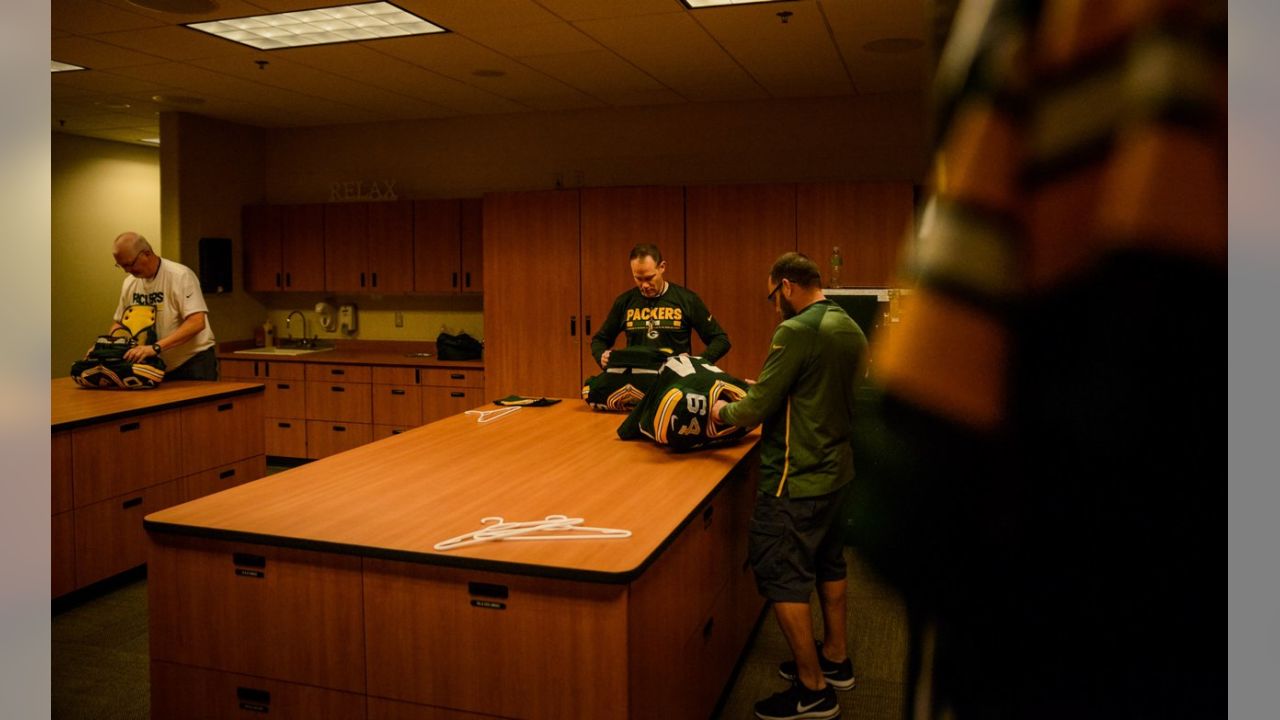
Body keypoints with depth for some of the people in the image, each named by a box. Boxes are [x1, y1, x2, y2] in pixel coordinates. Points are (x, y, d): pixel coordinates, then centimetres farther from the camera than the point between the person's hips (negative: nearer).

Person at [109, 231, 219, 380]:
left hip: (193, 362, -6)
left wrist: (155, 347, -33)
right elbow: (119, 323, 18)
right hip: (159, 367, 6)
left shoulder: (180, 275, -14)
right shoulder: (129, 283, 6)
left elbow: (197, 323, -25)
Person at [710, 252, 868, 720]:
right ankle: (834, 659, 37)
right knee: (828, 563, 22)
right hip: (837, 469, 10)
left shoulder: (796, 332, -20)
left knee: (781, 576, 0)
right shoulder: (851, 329, 7)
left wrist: (724, 411, 0)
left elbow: (758, 408, -20)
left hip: (797, 479, -9)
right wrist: (758, 398, 17)